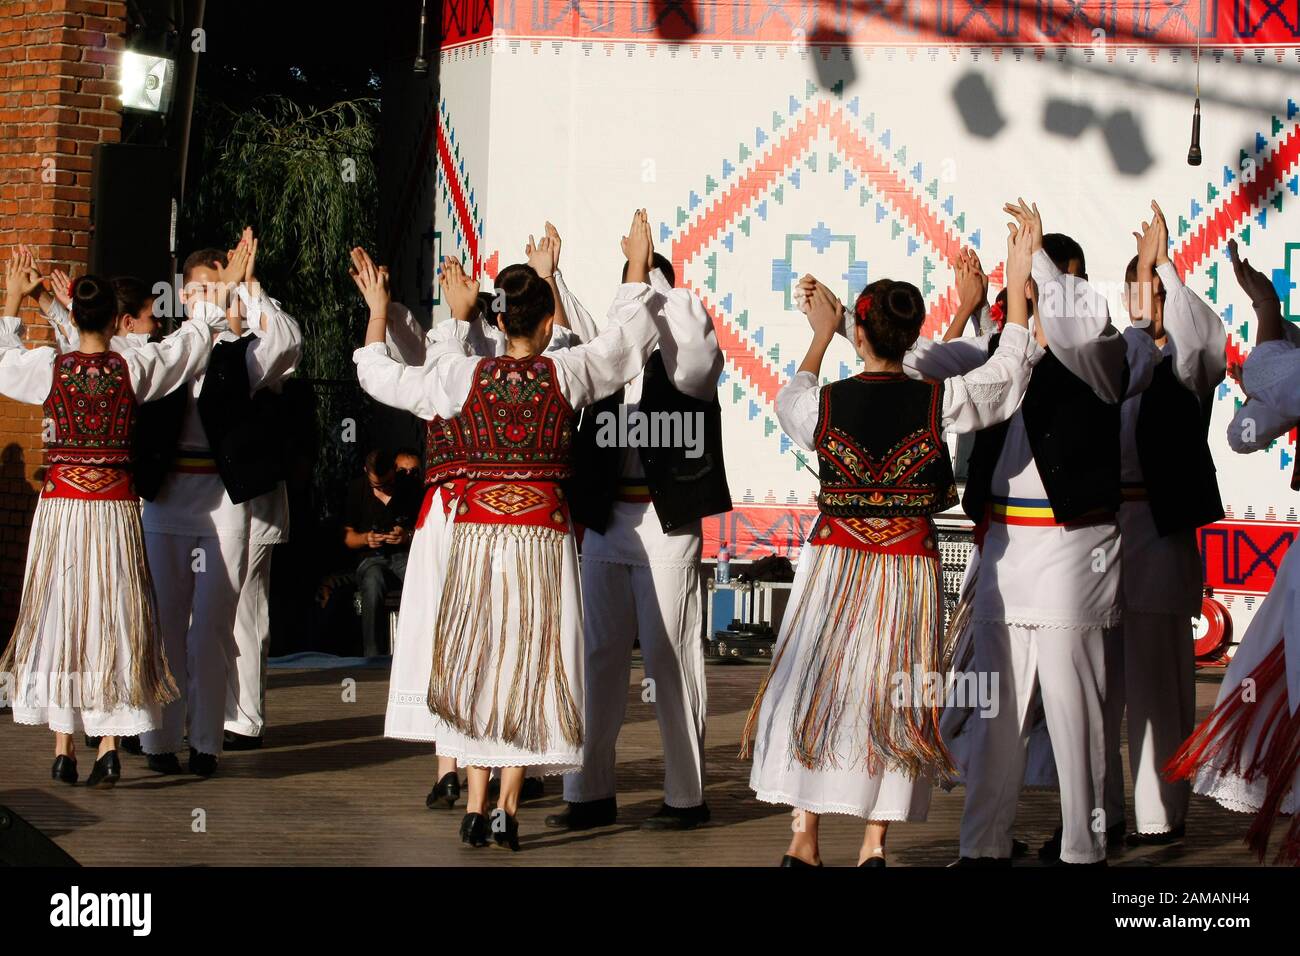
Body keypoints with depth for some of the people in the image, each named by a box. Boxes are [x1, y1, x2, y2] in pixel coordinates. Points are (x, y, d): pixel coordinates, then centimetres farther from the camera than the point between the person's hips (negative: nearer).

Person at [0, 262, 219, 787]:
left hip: (60, 504, 1)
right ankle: (109, 747, -2)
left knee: (57, 618, 7)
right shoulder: (135, 367, -5)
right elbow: (193, 341, 10)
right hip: (116, 508, -1)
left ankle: (63, 748, 9)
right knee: (112, 618, 4)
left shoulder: (48, 365, -4)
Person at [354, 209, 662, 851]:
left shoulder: (463, 375, -3)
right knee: (531, 665, 6)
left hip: (477, 531, 1)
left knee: (476, 660, 10)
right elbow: (628, 336, 10)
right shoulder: (566, 372, -5)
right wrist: (637, 266, 23)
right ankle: (507, 809, 4)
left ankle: (475, 808, 9)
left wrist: (377, 308, 20)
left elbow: (379, 377, 7)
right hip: (544, 532, -1)